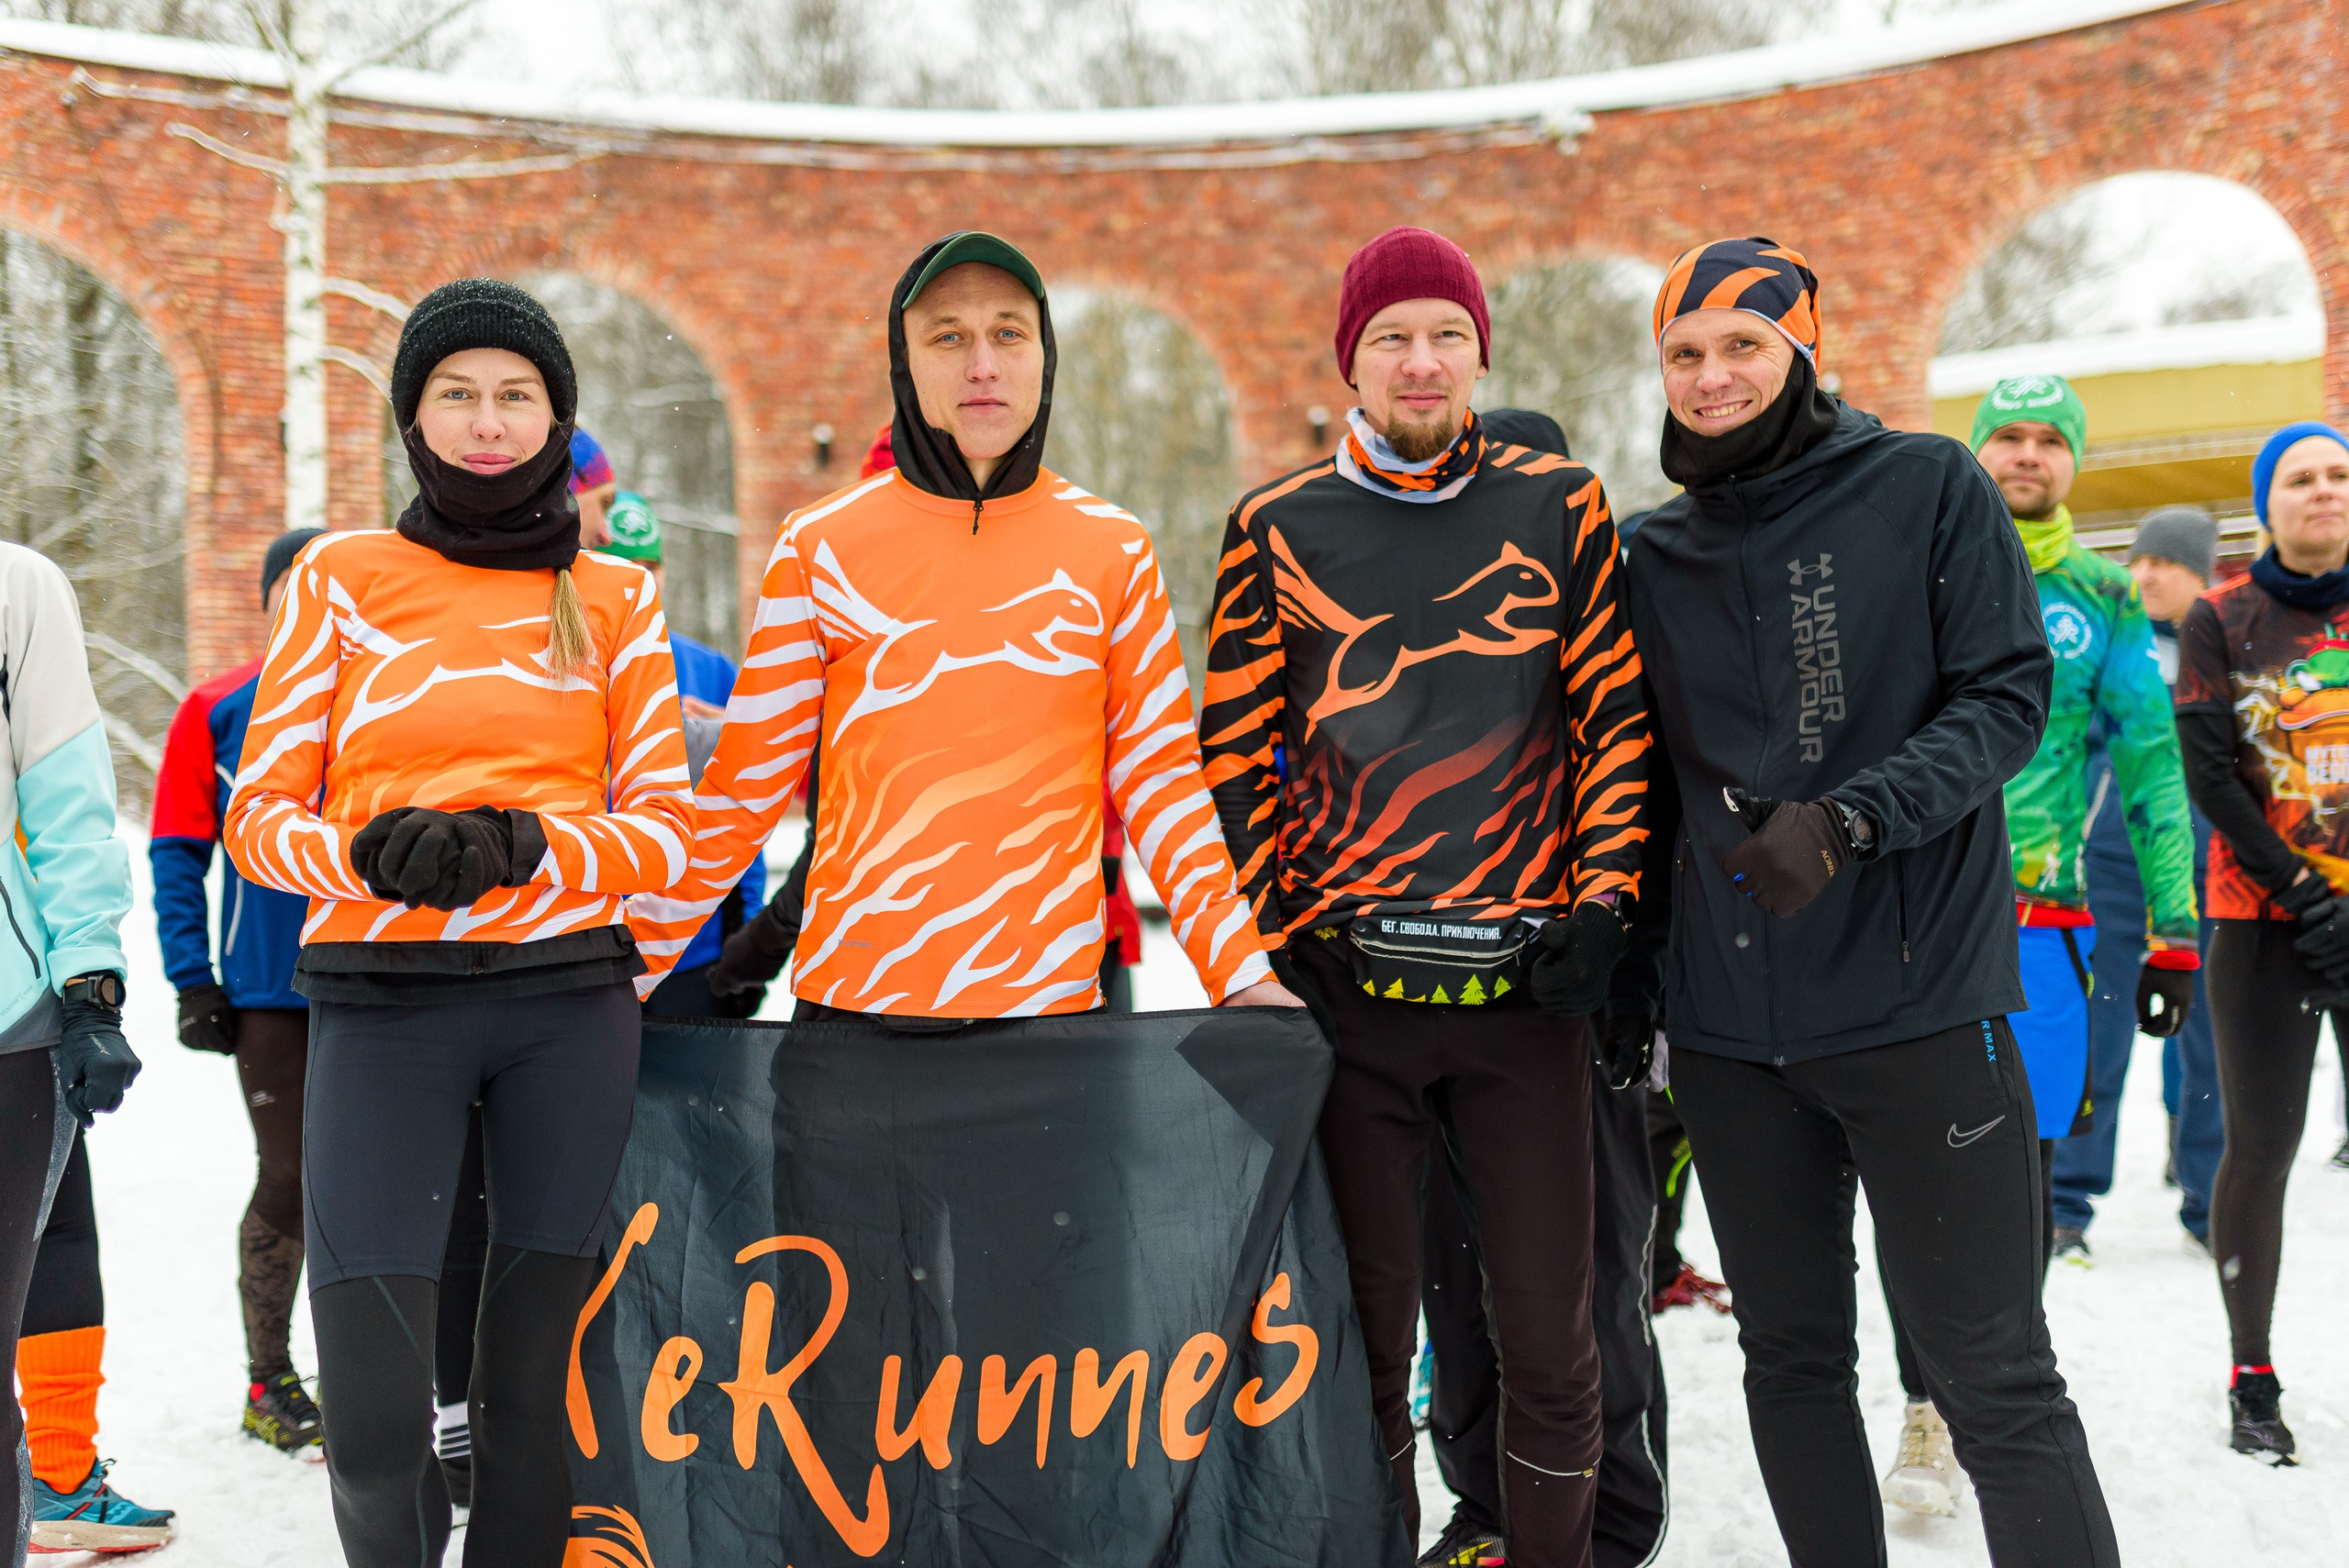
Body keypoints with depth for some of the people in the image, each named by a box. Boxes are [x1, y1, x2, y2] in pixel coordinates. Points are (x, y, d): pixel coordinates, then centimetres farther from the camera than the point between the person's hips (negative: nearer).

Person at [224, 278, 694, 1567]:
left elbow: (668, 827, 6)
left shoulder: (615, 596, 10)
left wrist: (524, 847, -14)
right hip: (380, 1000, -1)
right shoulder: (339, 576, 7)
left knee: (538, 1389, 4)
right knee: (373, 1419, -9)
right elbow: (260, 815, 4)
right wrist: (374, 852, -17)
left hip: (569, 1004, 1)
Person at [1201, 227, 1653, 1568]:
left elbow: (1616, 717, 5)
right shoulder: (1278, 530, 5)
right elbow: (1236, 753, 7)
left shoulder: (1561, 509, 5)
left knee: (1552, 1339, 5)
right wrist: (1280, 929, -1)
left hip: (1527, 984, 0)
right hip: (1347, 989, 0)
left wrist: (1599, 903, -3)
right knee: (1368, 1333, 8)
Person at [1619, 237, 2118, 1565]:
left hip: (1920, 1004, -4)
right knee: (1793, 1359, 13)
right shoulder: (1657, 554, 10)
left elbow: (2009, 699, -8)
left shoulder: (1928, 488, -1)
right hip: (1730, 1027, 5)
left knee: (1995, 1377, -2)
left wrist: (1850, 819, -21)